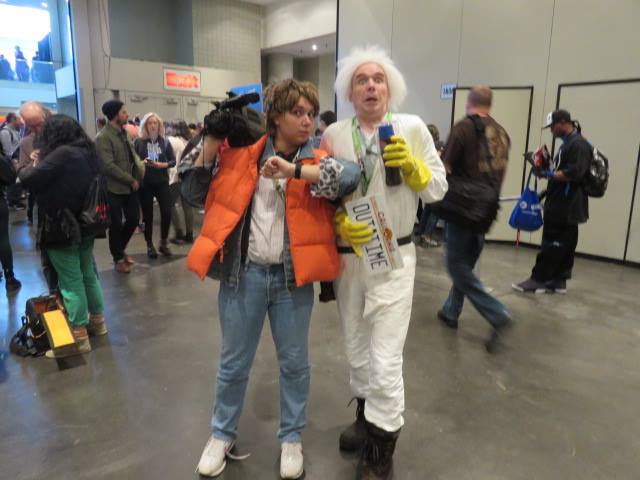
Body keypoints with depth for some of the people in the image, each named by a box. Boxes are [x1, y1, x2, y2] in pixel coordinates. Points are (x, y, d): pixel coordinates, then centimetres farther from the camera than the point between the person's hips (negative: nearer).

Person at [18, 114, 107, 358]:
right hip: (85, 224, 9)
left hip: (63, 228, -8)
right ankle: (97, 319, 30)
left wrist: (33, 165, 3)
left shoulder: (62, 154, -19)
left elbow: (29, 179, -16)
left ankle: (79, 335, 8)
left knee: (71, 281, 0)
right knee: (88, 274, 18)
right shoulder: (87, 152, 7)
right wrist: (42, 165, 10)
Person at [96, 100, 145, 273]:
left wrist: (140, 169, -5)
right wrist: (131, 180, -17)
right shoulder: (103, 138, -16)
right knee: (116, 225, 5)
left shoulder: (123, 132, 10)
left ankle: (120, 249, 35)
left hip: (129, 186, 7)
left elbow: (132, 154, 15)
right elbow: (109, 166, -22)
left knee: (134, 219, 12)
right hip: (114, 188, -7)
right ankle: (118, 259, 22)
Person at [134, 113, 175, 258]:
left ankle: (163, 243, 15)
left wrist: (162, 165, -15)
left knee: (167, 212, -4)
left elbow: (173, 161, 3)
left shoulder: (165, 141, 4)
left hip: (162, 182, 1)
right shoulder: (138, 142, 0)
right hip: (145, 183, -1)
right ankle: (149, 246, 16)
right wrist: (142, 163, -19)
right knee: (147, 215, 3)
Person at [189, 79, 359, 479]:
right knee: (234, 363, 15)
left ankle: (292, 438, 37)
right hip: (244, 273, 0)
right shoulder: (243, 151, 3)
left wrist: (293, 169, -24)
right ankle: (223, 435, 39)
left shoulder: (317, 161, 1)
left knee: (294, 363, 14)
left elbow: (351, 175, -20)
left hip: (292, 276, 0)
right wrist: (213, 137, -5)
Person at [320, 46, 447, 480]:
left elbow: (438, 189, 0)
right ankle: (366, 417, 42)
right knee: (356, 349, 18)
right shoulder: (334, 135, 1)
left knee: (385, 359, -5)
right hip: (346, 255, 3)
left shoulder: (413, 128, -3)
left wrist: (410, 166, -18)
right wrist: (339, 222, -15)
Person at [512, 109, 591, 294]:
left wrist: (549, 174, -15)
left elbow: (574, 174, -24)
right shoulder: (568, 143, 17)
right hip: (563, 206, 10)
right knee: (564, 245, 12)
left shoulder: (578, 144, -14)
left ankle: (538, 280, 2)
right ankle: (558, 281, 18)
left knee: (552, 244, -4)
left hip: (566, 207, -10)